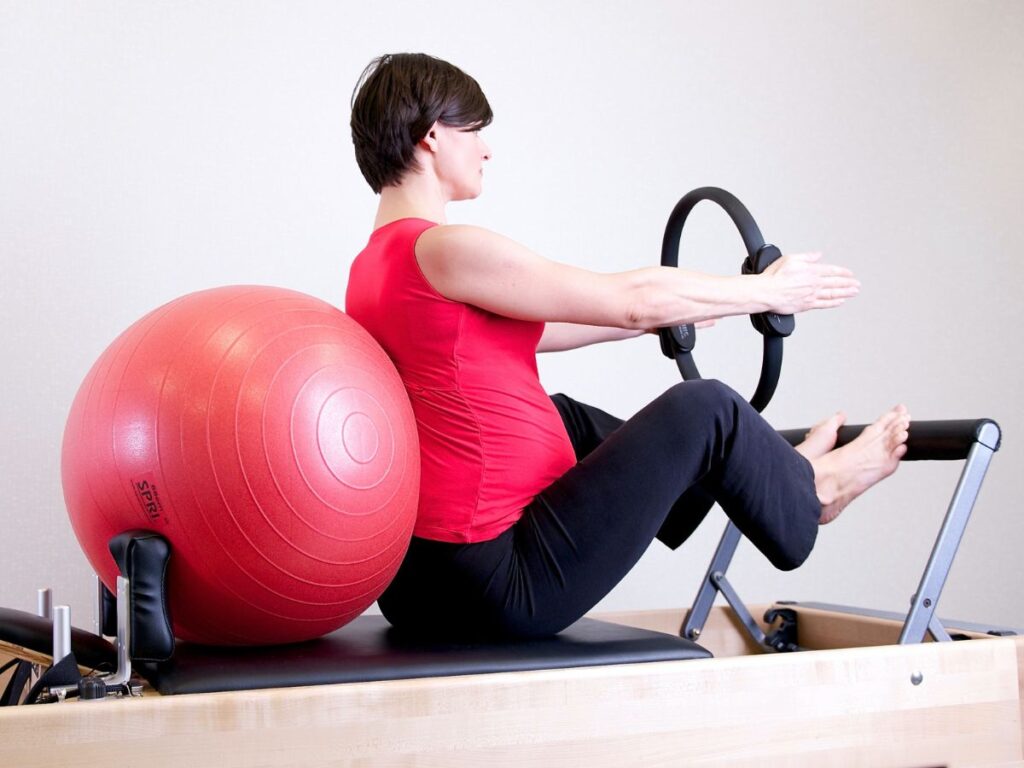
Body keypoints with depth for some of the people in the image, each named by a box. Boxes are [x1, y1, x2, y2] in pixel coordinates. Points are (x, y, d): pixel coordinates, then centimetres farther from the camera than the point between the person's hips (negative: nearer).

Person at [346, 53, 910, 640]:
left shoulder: (373, 268, 11)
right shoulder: (441, 250, -18)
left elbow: (529, 328, 23)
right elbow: (632, 300, -11)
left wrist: (668, 316, 31)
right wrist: (766, 291, 4)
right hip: (505, 586, -9)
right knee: (705, 409, 0)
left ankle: (769, 473, 44)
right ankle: (805, 495, 31)